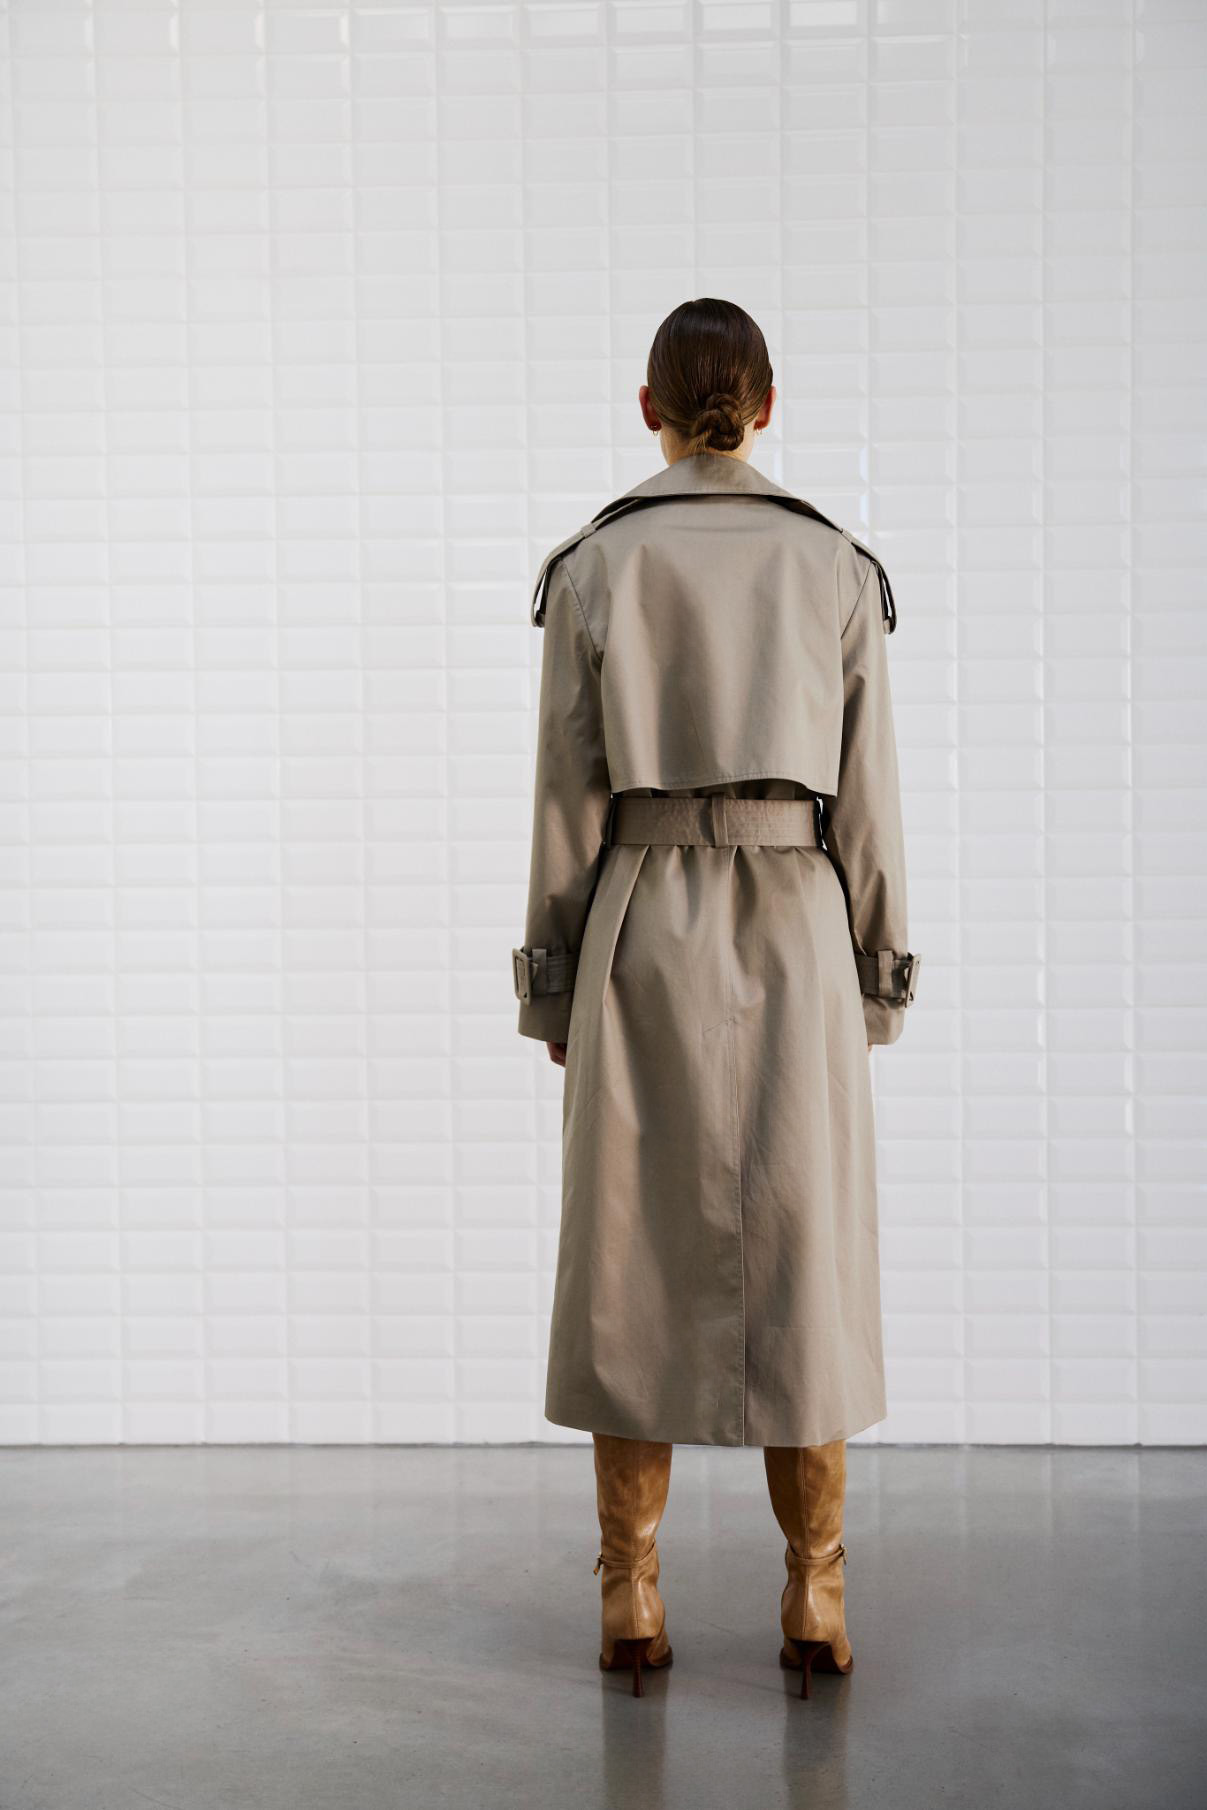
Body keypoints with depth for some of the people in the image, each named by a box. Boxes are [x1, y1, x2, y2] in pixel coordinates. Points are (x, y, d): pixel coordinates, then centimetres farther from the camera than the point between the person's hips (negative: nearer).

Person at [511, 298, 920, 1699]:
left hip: (642, 930, 0)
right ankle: (814, 1601, 9)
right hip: (794, 933, 1)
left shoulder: (592, 566, -1)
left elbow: (568, 795, -2)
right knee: (805, 1260, 6)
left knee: (633, 1260, 6)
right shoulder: (839, 568, 3)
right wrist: (873, 985, 10)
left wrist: (555, 991, 5)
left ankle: (632, 1601, 9)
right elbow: (867, 796, 2)